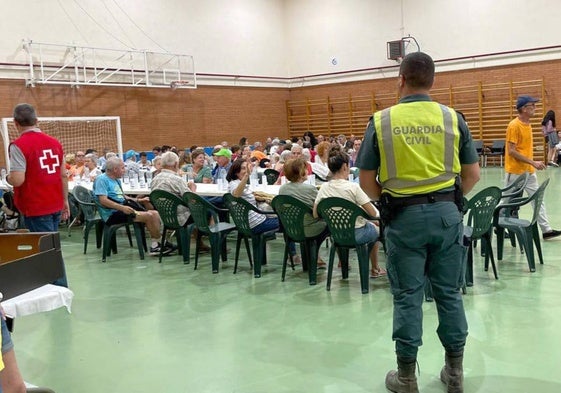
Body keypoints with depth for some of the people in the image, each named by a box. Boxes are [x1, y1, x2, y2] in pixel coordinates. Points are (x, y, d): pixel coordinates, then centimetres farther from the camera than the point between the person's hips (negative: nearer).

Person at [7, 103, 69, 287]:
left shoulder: (19, 145, -12)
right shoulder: (54, 142, 7)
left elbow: (17, 180, -20)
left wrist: (8, 177, 1)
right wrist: (65, 201, 18)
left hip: (36, 208, -6)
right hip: (55, 206, 6)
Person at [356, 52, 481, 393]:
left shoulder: (381, 121, -4)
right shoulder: (452, 118, 0)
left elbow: (366, 180, -3)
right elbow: (473, 174, 4)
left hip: (404, 217, -1)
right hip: (447, 213, 2)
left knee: (407, 296, 7)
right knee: (449, 292, 12)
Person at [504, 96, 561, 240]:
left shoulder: (527, 124, 9)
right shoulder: (514, 125, -17)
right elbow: (511, 151, -21)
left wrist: (533, 164, 15)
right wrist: (533, 162, -22)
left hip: (529, 171, 8)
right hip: (515, 172, -8)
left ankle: (546, 230, 8)